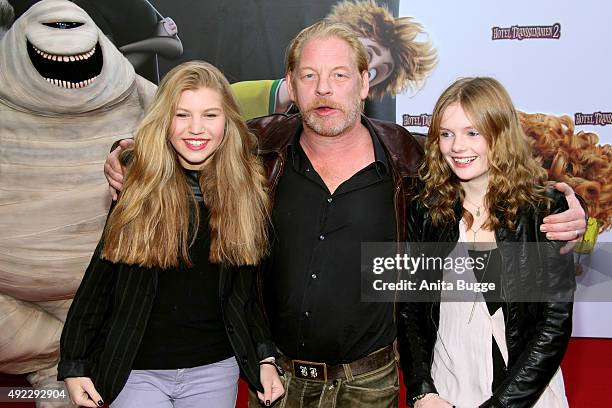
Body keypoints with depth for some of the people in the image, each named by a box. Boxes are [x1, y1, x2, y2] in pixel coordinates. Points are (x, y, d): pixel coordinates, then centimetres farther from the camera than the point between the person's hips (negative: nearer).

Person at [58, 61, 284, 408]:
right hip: (136, 371, -1)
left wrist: (265, 358, 4)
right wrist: (74, 364, -1)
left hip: (215, 369, 2)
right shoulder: (139, 188, -7)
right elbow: (99, 280, -1)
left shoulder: (247, 190, -2)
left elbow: (246, 290, 7)